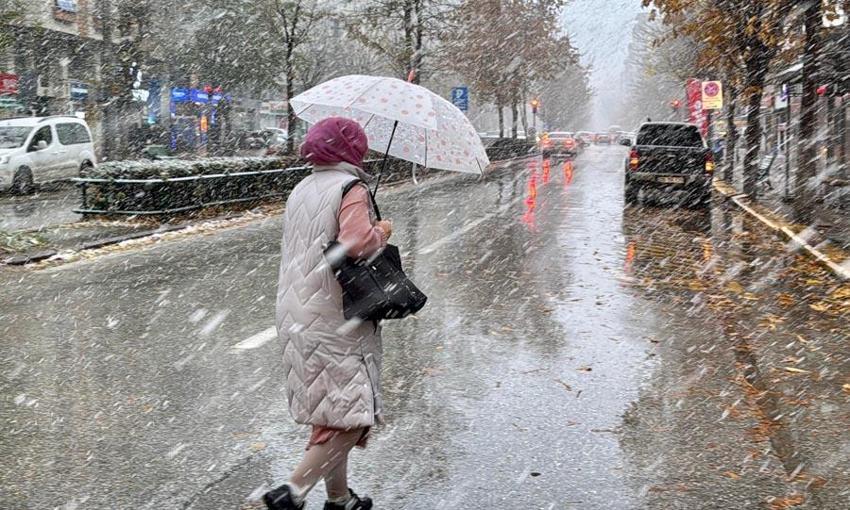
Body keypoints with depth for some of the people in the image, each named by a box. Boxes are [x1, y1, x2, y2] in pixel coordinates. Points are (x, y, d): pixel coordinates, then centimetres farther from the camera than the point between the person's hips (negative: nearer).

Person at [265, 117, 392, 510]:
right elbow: (357, 242, -26)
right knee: (354, 415, -2)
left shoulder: (300, 191, 14)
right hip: (336, 319, -8)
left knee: (329, 413, 16)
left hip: (297, 319, 9)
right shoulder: (351, 189, -11)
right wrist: (381, 231, -7)